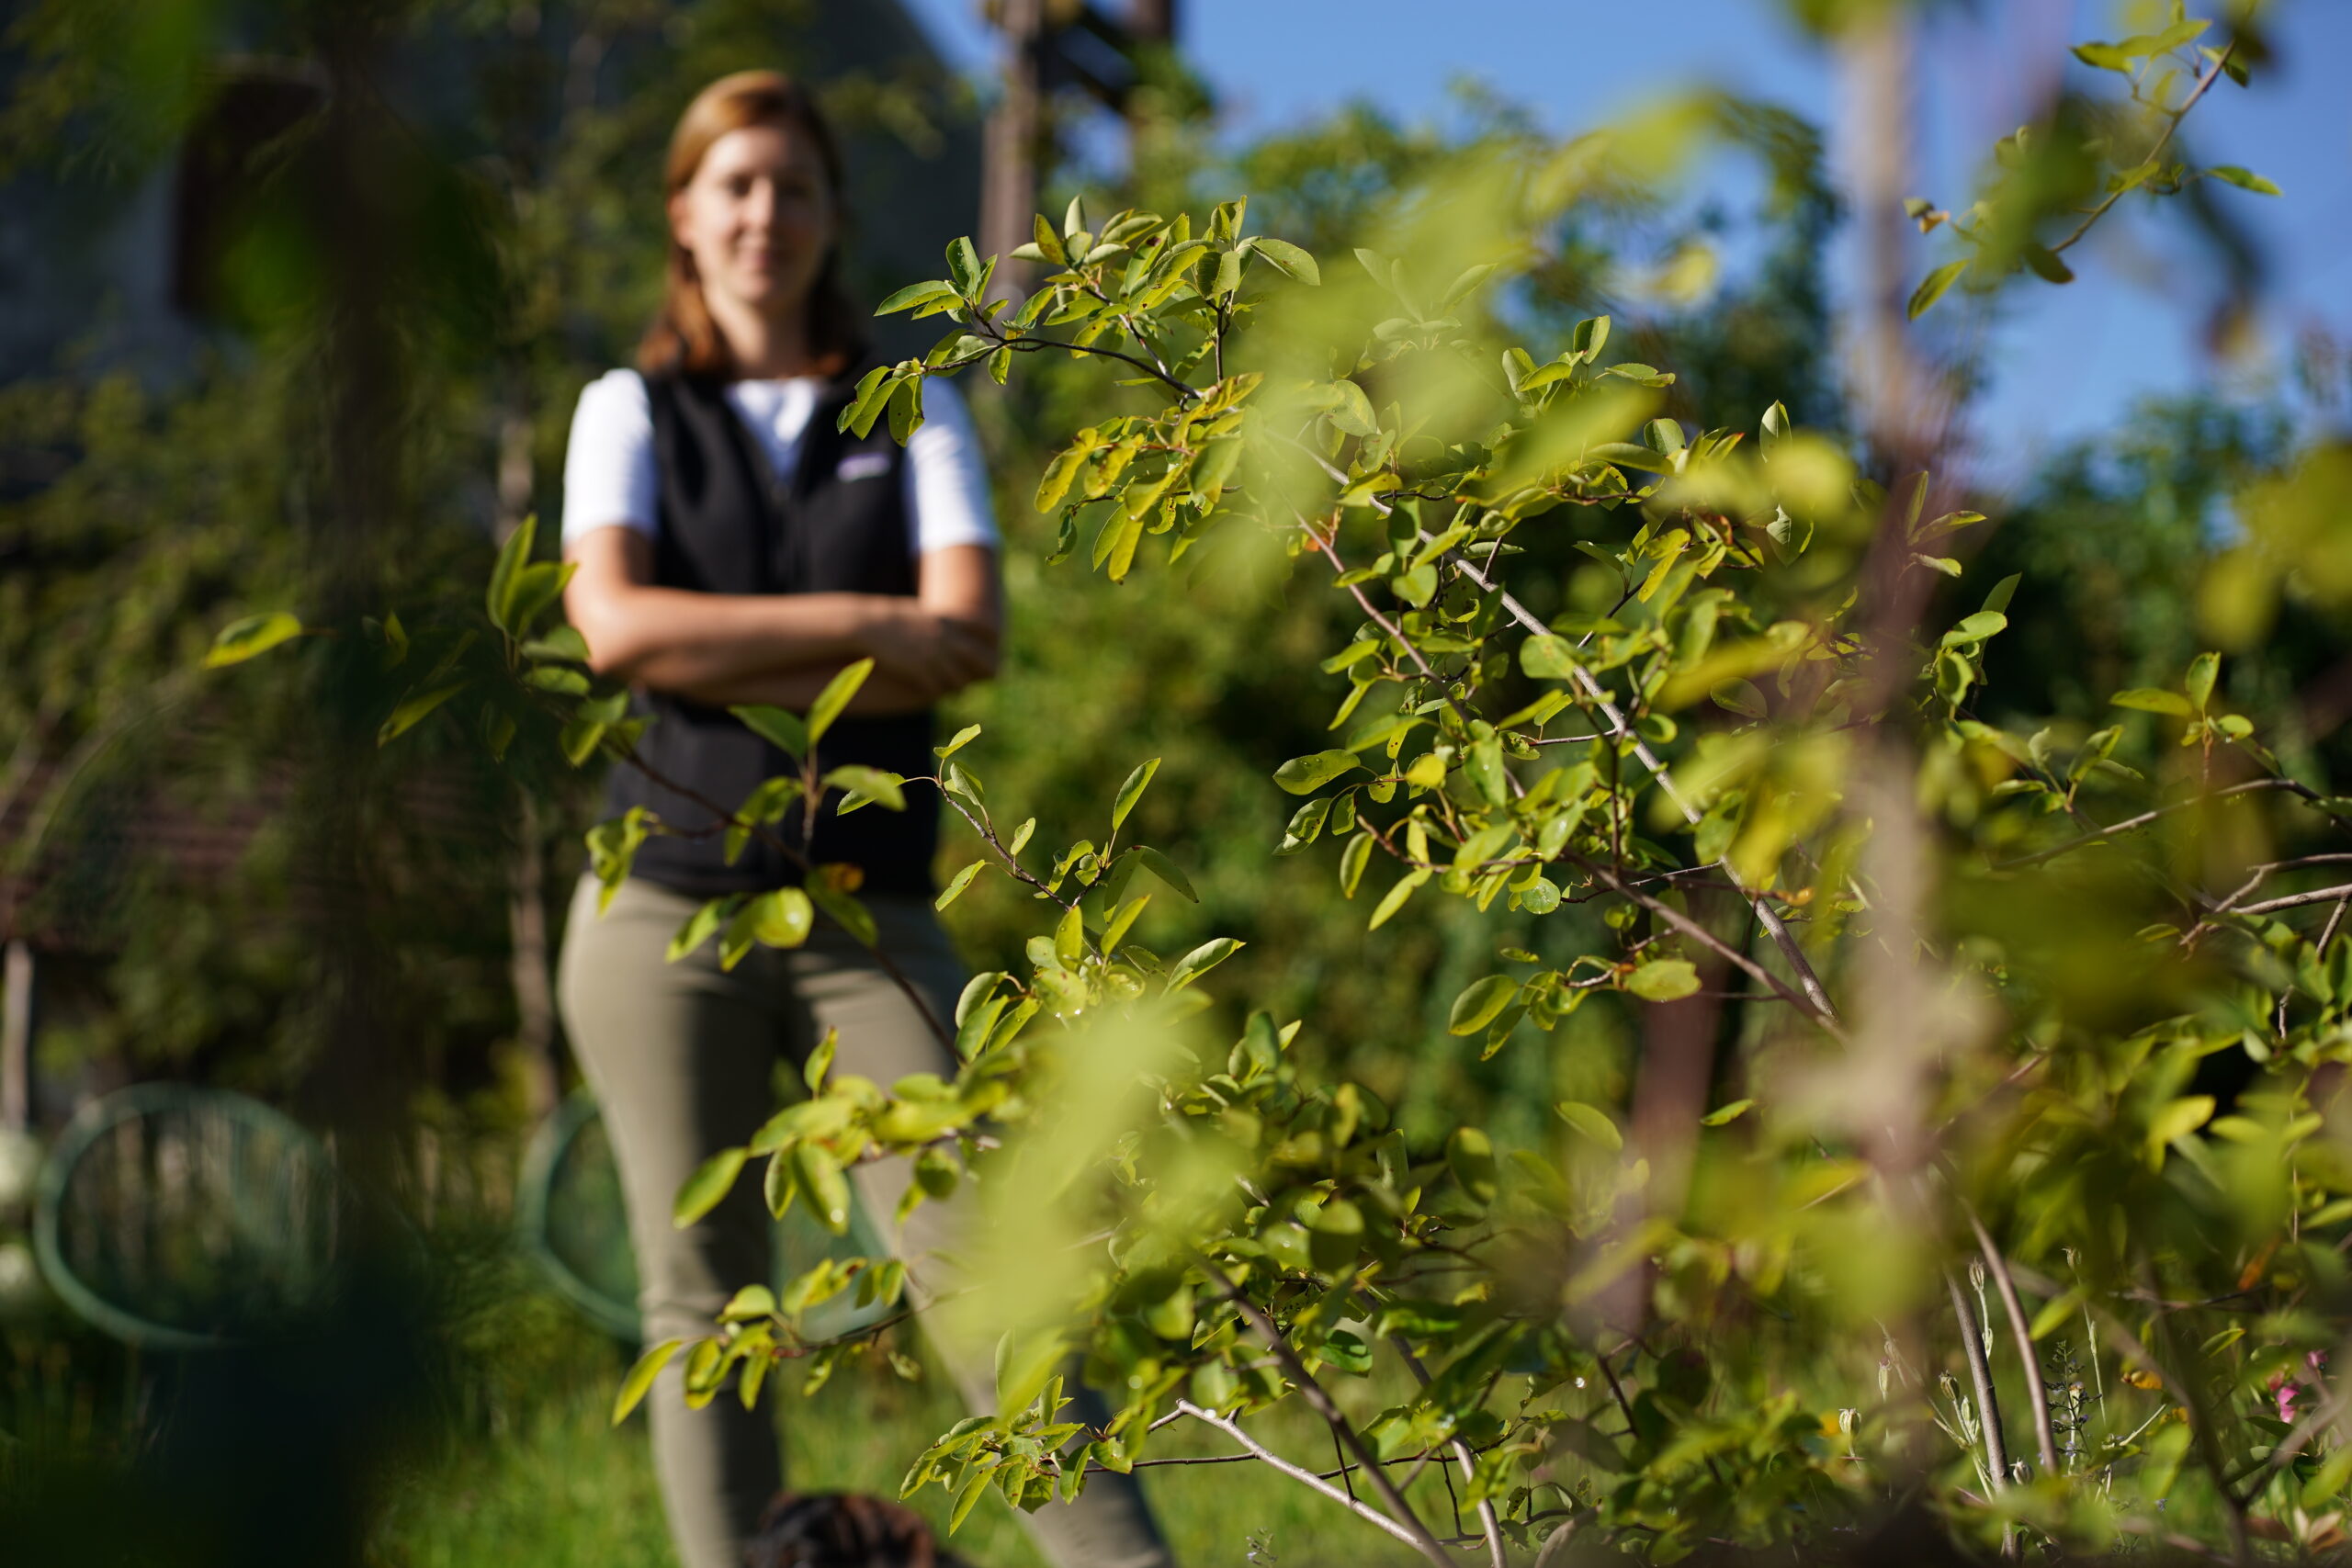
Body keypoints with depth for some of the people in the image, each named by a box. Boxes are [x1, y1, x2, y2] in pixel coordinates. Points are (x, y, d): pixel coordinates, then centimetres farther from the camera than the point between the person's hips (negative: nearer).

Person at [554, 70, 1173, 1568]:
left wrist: (716, 661, -9)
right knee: (705, 1297, 3)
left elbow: (968, 643, -4)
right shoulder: (632, 409, 9)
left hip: (868, 909, 0)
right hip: (669, 910, 0)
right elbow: (615, 623, -9)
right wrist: (860, 626, -11)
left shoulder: (914, 407, 11)